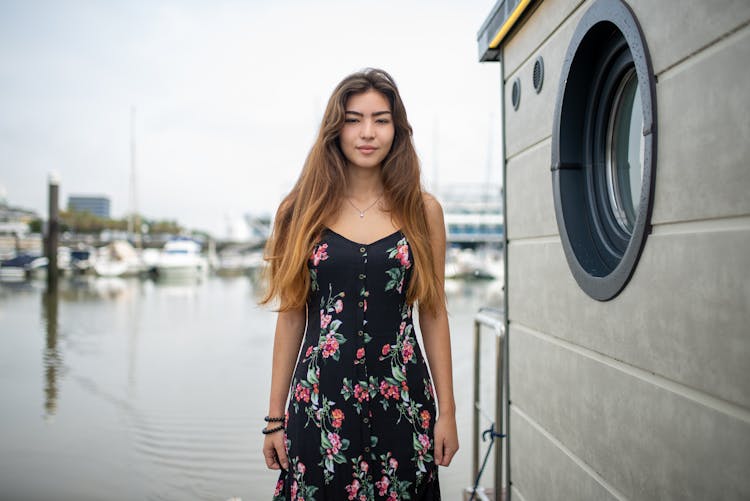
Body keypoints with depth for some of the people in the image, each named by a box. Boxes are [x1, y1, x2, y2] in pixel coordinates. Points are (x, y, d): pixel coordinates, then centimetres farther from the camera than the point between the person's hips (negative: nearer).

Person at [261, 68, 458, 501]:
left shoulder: (423, 210, 1)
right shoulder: (304, 211, 1)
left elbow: (434, 314, 4)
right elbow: (292, 316, 3)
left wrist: (447, 410, 3)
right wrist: (276, 416, 4)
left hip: (402, 402, 1)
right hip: (320, 402, 0)